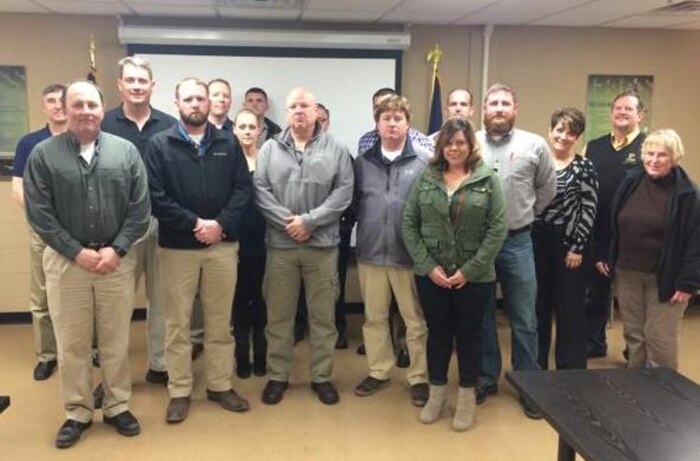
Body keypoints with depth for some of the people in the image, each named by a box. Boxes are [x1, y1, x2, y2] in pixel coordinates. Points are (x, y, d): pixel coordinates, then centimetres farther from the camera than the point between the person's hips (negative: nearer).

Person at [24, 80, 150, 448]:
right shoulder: (43, 154, -2)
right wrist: (77, 252, -11)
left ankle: (117, 406, 26)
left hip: (116, 260, 1)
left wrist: (116, 249, -10)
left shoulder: (126, 151, 1)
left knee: (116, 340, 10)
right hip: (66, 261, 0)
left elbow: (140, 208, 0)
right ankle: (77, 412, 24)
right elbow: (38, 213, -5)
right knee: (71, 344, 9)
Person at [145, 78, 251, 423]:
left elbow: (243, 188, 1)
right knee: (178, 323, 7)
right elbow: (155, 196, -9)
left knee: (220, 321, 12)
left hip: (223, 245, 2)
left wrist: (221, 224, -12)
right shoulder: (160, 144, -2)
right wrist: (195, 223, -15)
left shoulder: (228, 143, 6)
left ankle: (221, 386, 25)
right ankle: (179, 392, 19)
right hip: (177, 246, -2)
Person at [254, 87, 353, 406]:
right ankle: (278, 375, 24)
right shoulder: (270, 149, 5)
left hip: (322, 244, 0)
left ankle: (321, 376, 22)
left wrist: (309, 221, -14)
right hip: (280, 244, 1)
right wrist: (287, 222, -14)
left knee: (322, 315, 8)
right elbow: (260, 190, -3)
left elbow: (343, 192, -6)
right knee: (279, 315, 9)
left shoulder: (336, 150, 2)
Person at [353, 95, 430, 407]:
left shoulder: (425, 161, -5)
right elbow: (355, 202, 12)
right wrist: (364, 229, 3)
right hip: (370, 252, 4)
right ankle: (378, 371, 30)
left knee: (416, 320, 7)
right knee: (374, 317, 15)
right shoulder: (363, 162, 7)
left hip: (410, 253, -3)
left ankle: (419, 377, 21)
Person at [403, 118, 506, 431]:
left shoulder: (488, 180, -3)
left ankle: (466, 398, 26)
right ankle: (437, 392, 30)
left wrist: (469, 269, -13)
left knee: (469, 336, 10)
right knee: (437, 333, 13)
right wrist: (428, 265, -10)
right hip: (430, 274, 2)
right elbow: (408, 224, 0)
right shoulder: (426, 179, 2)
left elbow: (497, 228, -8)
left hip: (474, 277, -1)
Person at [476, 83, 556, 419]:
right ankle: (486, 377, 27)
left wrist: (525, 215, 8)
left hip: (517, 242, 0)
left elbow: (548, 188, 8)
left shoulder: (534, 145, -2)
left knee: (523, 319, 7)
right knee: (481, 315, 12)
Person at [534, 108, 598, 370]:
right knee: (537, 305, 10)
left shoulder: (584, 167, -3)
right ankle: (536, 365, 24)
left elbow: (589, 211, -6)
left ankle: (570, 369, 18)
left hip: (568, 244, -3)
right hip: (537, 241, 3)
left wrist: (578, 248, -10)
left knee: (569, 307, 5)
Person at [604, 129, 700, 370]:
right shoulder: (630, 182, 3)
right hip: (627, 274, 5)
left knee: (659, 339, 0)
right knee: (633, 335, 13)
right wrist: (607, 258, 8)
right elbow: (613, 225, 12)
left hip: (664, 279, -4)